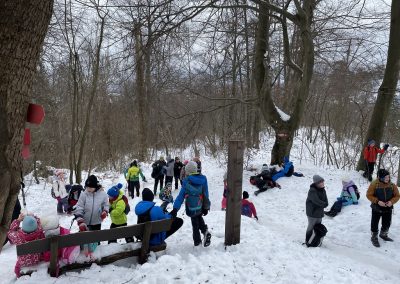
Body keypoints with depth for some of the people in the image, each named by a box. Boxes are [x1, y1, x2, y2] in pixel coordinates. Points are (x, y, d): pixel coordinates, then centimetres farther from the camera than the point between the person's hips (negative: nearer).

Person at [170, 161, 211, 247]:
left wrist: (175, 208, -13)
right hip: (201, 207, 3)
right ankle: (205, 231, 8)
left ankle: (197, 240, 22)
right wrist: (206, 207, 6)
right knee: (199, 219, 29)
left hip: (192, 208, -3)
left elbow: (181, 196, -15)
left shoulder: (186, 181, -14)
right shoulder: (203, 179, -7)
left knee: (195, 223, 15)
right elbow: (206, 194, -2)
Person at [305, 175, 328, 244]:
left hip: (320, 212, 8)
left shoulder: (323, 190, 6)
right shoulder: (312, 191, -21)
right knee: (311, 227, 2)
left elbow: (325, 200, 5)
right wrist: (324, 204, -14)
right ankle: (308, 241, 15)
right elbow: (317, 201, -29)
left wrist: (324, 204, -16)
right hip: (312, 213, -8)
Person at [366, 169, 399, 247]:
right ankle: (374, 237, 26)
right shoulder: (374, 184, -18)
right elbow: (369, 195, -12)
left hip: (388, 209, 4)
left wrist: (392, 201, -18)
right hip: (376, 208, -4)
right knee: (375, 223, 7)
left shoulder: (392, 185, -8)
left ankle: (383, 235, 45)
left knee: (387, 223, 19)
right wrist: (377, 201, -24)